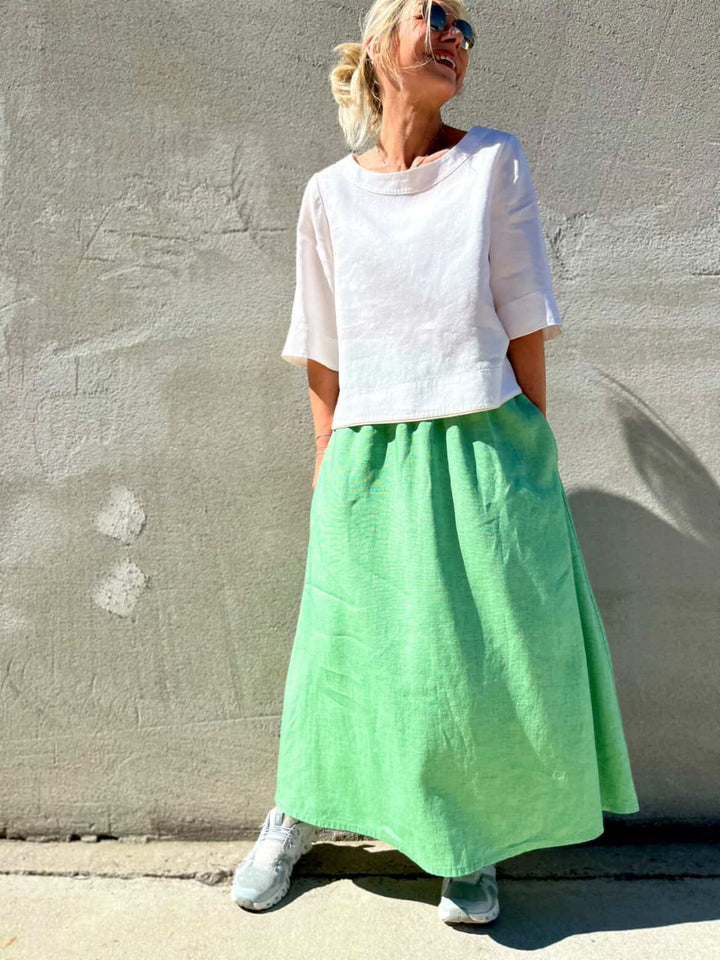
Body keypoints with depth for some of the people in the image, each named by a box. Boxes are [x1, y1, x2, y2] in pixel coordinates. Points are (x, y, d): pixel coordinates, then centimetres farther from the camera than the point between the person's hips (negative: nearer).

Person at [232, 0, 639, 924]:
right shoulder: (329, 195, 6)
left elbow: (525, 325, 1)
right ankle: (298, 814, 34)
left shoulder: (494, 162, 3)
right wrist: (329, 464, 6)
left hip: (482, 449, 0)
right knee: (349, 647, 9)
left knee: (487, 649, 4)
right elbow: (322, 357, 9)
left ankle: (472, 841, 29)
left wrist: (532, 448, -1)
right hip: (370, 458, 1)